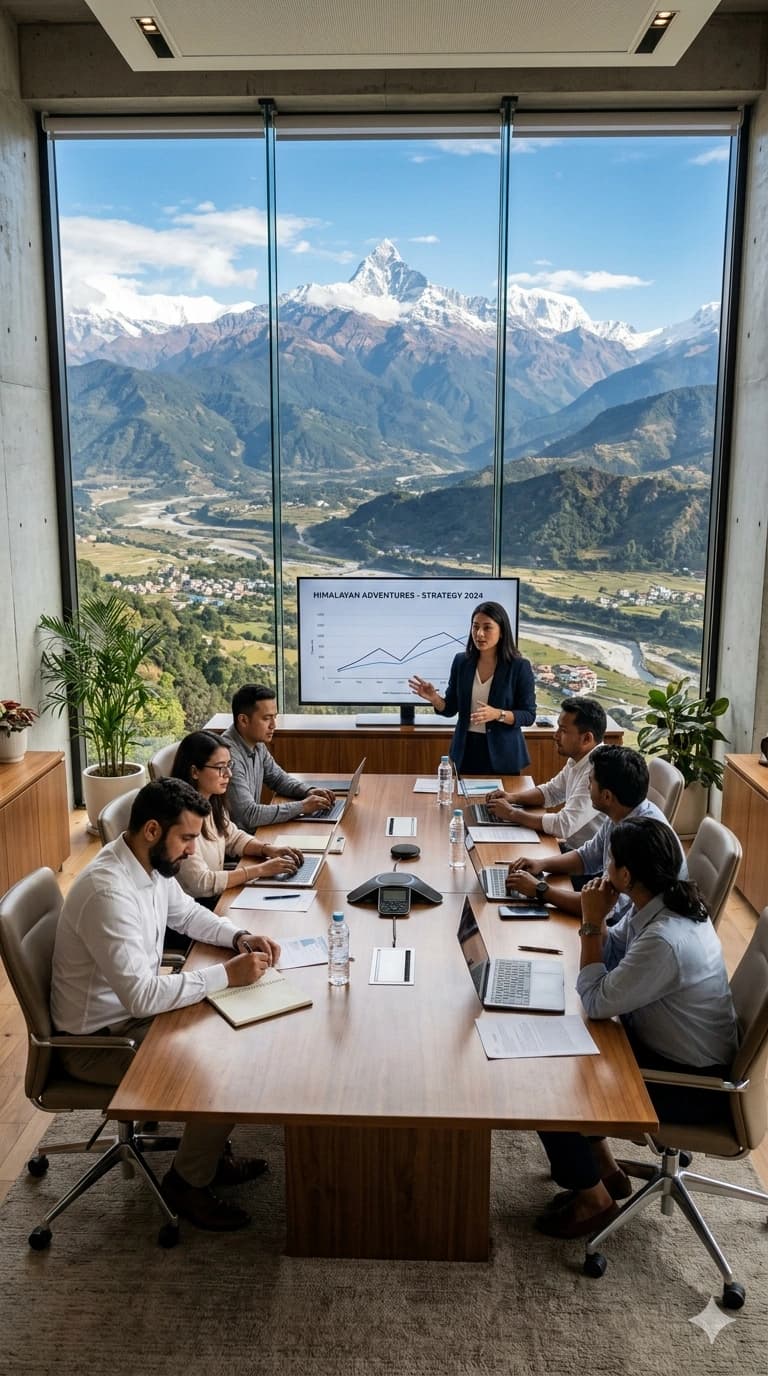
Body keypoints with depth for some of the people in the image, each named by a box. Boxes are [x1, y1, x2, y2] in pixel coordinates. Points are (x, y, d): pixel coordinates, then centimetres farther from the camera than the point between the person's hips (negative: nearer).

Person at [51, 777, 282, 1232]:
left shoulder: (151, 863, -4)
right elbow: (142, 995, -35)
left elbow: (188, 913, 15)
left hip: (133, 1011, 9)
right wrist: (227, 974, -29)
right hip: (99, 1039, -9)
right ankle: (188, 1182, 10)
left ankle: (210, 1152, 24)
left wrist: (240, 938, -3)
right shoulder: (108, 891, -33)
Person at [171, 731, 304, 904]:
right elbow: (200, 883, -25)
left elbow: (234, 837, 18)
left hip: (217, 896, 8)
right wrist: (260, 870, -22)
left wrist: (268, 849, -2)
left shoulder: (212, 802, 3)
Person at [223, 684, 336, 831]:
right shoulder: (229, 755, -25)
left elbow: (278, 778, 18)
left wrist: (308, 791, -1)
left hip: (254, 830, 8)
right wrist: (302, 807, -23)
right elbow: (248, 815, -29)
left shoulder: (257, 744, 3)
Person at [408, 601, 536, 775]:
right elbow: (450, 708, 6)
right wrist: (434, 698, -14)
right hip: (467, 750, 3)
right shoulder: (461, 662, 1)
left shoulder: (519, 666, -9)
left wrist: (498, 714, -24)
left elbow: (529, 715, -8)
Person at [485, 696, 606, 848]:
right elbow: (551, 791, 19)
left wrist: (511, 813, -19)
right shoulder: (577, 759, 4)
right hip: (571, 846, 8)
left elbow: (564, 825, -30)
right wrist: (512, 797, 1)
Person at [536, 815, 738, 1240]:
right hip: (664, 1044, 9)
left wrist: (592, 924, -21)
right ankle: (604, 1170, 25)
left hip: (690, 1082, -9)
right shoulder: (664, 903, -6)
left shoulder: (664, 941, -35)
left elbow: (597, 1002, -24)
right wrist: (596, 922, -12)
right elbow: (611, 955, 8)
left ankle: (593, 1199, 15)